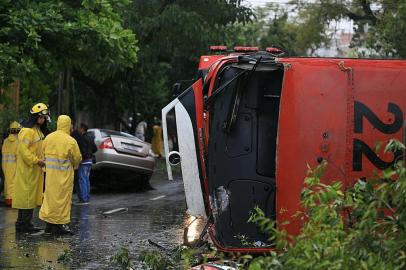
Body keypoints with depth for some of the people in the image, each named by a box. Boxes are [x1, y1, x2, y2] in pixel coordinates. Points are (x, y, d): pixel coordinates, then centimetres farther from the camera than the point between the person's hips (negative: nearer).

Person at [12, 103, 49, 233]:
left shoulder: (38, 130, 17)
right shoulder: (27, 130, -15)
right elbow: (23, 149, -22)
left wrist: (41, 160, 12)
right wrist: (36, 160, -21)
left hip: (35, 169, 10)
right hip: (27, 169, -10)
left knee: (31, 196, 11)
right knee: (28, 195, -8)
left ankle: (22, 223, 17)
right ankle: (24, 224, -4)